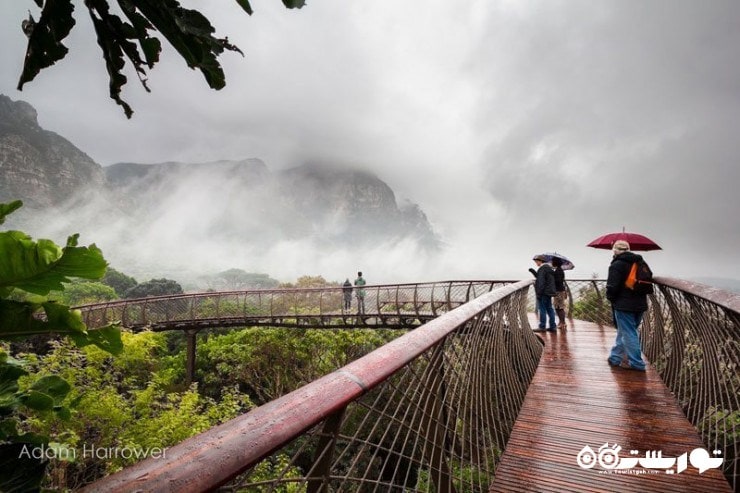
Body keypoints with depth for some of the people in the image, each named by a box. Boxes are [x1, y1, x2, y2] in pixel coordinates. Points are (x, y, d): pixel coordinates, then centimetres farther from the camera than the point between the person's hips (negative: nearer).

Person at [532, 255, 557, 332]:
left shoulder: (542, 269, -15)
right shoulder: (549, 268, 16)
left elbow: (541, 282, -20)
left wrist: (539, 293, -18)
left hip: (544, 293, -10)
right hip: (549, 292, 10)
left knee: (542, 309, -5)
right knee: (549, 309, 12)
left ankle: (542, 327, -3)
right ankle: (553, 326, 15)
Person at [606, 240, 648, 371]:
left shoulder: (617, 265, -14)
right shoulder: (640, 263, 11)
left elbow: (612, 287, -18)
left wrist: (610, 297, 0)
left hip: (624, 305, -8)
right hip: (640, 304, 8)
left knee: (629, 333, 0)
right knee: (624, 331, 16)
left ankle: (636, 363, 4)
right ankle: (616, 357, 25)